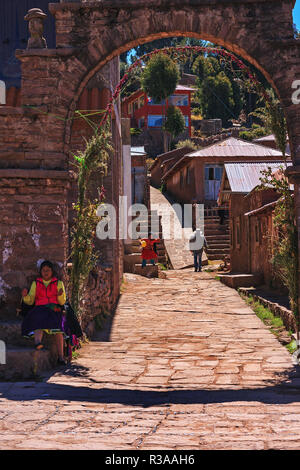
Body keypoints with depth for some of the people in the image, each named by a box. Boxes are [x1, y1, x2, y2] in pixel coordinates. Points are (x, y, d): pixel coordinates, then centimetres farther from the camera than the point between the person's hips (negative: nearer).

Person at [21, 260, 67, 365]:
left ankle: (61, 356, -36)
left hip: (54, 309, -1)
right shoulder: (36, 283, 18)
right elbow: (30, 301, 11)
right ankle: (38, 342, -62)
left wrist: (60, 295, -14)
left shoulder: (58, 283, 15)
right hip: (40, 309, 1)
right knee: (38, 319, -36)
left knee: (58, 325, -32)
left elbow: (62, 302, 8)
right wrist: (25, 296, -11)